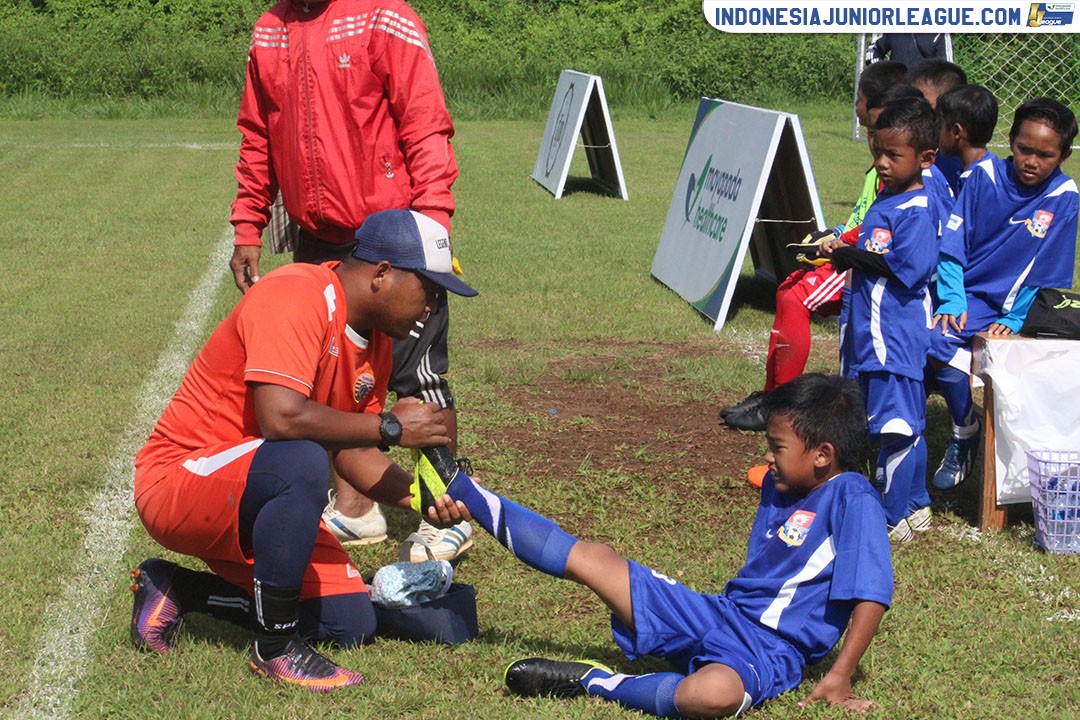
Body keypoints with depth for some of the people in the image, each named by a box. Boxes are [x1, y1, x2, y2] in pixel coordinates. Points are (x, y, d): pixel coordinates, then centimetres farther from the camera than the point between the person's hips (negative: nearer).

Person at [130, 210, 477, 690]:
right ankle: (275, 648, -21)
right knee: (302, 462, -37)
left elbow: (350, 447, 7)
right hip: (175, 482, -10)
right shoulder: (296, 297, -23)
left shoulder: (375, 335, 6)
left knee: (352, 625, 2)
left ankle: (176, 591, 16)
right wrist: (390, 427, -27)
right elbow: (280, 417, -36)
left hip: (250, 499, 10)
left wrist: (419, 497, -9)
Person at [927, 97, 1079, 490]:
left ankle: (963, 435, -3)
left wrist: (1014, 320, -9)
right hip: (964, 296, 2)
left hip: (1008, 308, -2)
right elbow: (952, 244, 1)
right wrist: (952, 299, -11)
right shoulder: (984, 175, 0)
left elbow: (1048, 274, -1)